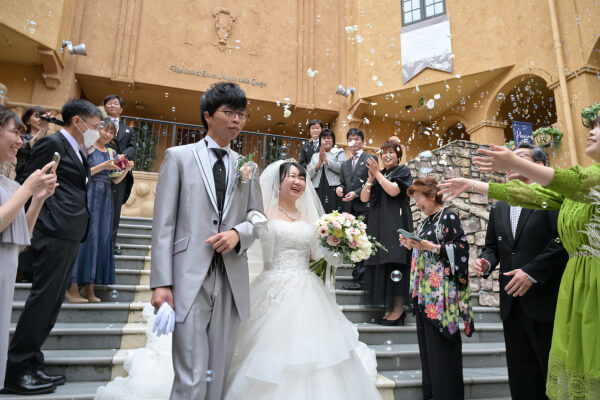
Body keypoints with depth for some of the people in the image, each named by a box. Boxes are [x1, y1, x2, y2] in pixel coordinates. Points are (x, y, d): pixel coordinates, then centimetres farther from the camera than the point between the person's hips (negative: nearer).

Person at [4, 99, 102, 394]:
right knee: (43, 299, -4)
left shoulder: (76, 150, 21)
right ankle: (16, 370, 7)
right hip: (55, 233, -9)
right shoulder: (52, 143, -6)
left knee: (51, 302, 12)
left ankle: (31, 365, 21)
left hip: (70, 236, 9)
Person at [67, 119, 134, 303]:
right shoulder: (88, 148, -2)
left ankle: (89, 287, 13)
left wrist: (126, 170, -6)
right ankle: (73, 288, 3)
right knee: (84, 236, -6)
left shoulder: (111, 153, 14)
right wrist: (102, 166, -18)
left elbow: (115, 180, 11)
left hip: (105, 199, 6)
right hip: (89, 196, -6)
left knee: (101, 238, 5)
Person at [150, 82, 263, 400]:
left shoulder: (247, 166, 13)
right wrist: (162, 283, -9)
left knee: (218, 373, 14)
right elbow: (164, 224, -3)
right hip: (189, 279, -3)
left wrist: (238, 233, -9)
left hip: (232, 281, 4)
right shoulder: (179, 156, 3)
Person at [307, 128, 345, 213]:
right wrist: (319, 163, -6)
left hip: (334, 191, -3)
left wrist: (325, 159, -6)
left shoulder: (339, 152, 10)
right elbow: (309, 174, 9)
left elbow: (341, 168, -9)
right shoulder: (315, 155, 20)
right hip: (318, 191, 3)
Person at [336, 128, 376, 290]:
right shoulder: (345, 164, 22)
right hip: (349, 208, 6)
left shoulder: (371, 159, 3)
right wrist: (339, 188, 0)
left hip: (364, 208, -6)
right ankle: (358, 278, 15)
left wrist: (356, 193, -15)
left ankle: (359, 279, -3)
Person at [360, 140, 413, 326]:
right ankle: (389, 308, 9)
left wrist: (377, 173, -8)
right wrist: (371, 177, -1)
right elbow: (364, 198, 10)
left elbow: (393, 191, -14)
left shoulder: (403, 171, 5)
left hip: (396, 223, -6)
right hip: (377, 225, 6)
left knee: (394, 262, -11)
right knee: (380, 263, 3)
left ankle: (398, 308, -5)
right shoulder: (378, 174, 20)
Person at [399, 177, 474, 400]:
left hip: (441, 294, -8)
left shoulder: (448, 218, -7)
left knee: (443, 346, -3)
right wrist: (411, 246, 5)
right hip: (424, 294, 8)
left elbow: (461, 248, -16)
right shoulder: (426, 221, 17)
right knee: (427, 345, 12)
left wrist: (431, 247, -21)